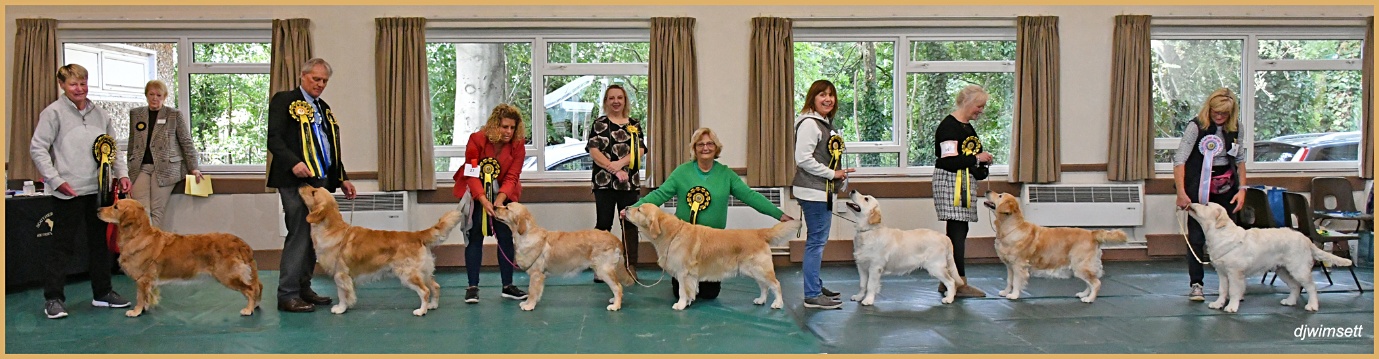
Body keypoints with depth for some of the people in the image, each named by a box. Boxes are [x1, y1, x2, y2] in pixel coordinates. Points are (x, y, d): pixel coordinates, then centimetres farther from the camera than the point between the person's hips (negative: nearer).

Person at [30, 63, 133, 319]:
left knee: (100, 241, 13)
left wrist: (122, 173, 4)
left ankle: (102, 293, 24)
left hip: (100, 189, 6)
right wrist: (56, 180, -12)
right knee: (62, 244, -1)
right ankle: (53, 298, 6)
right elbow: (37, 148, -6)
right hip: (70, 191, -6)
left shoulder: (100, 114, 12)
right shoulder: (54, 113, -3)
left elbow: (112, 148, 18)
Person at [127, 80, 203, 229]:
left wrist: (193, 168, 0)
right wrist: (129, 167, 14)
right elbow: (132, 143, 18)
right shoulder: (135, 114, 14)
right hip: (141, 167, 3)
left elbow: (186, 142, 4)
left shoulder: (175, 115, 4)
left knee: (156, 211, -7)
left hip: (165, 168, -3)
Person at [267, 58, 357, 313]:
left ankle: (303, 289, 18)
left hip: (321, 181, 8)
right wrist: (294, 163, -24)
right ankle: (287, 296, -4)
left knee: (313, 237, 10)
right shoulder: (285, 100, -1)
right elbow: (274, 139, -11)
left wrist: (342, 178, 20)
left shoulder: (324, 109, 22)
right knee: (299, 235, -9)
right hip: (297, 180, -8)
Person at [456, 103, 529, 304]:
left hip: (503, 195, 3)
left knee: (506, 237, 1)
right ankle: (472, 287, 0)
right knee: (475, 237, -4)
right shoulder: (477, 139, -21)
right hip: (475, 195, -2)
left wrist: (499, 200, -31)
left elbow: (511, 177, -16)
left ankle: (507, 286, 9)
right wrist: (484, 201, -35)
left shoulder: (518, 144, -14)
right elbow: (472, 175, -23)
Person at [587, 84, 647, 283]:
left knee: (630, 223, 2)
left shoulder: (635, 125, 12)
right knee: (603, 224, 2)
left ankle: (631, 266, 6)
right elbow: (594, 151, -6)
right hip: (604, 182, -2)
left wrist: (619, 163, -15)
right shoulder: (599, 124, 4)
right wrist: (614, 169, -15)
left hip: (630, 182, 2)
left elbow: (640, 151, 0)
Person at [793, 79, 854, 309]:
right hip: (813, 191, -10)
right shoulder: (809, 123, -14)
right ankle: (812, 296, -3)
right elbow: (803, 159, -21)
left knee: (818, 240, 15)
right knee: (816, 241, -7)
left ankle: (816, 286, 25)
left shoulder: (826, 123, 16)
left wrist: (839, 175, 12)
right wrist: (832, 174, -16)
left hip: (824, 191, 10)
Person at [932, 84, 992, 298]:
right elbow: (949, 161, -21)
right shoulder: (949, 126, -14)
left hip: (965, 182, 10)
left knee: (957, 231, 10)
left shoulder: (967, 126, 18)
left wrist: (983, 160, 10)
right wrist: (977, 159, -13)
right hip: (951, 182, -10)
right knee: (958, 231, -10)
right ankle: (960, 282, -7)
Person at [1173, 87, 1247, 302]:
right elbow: (1179, 159, -17)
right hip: (1199, 187, -5)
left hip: (1226, 188, 5)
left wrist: (1242, 189, 3)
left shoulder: (1235, 129, 5)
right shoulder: (1196, 126, -11)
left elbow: (1240, 161, 14)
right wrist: (1181, 192, -25)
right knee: (1196, 236, -4)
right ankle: (1195, 284, 3)